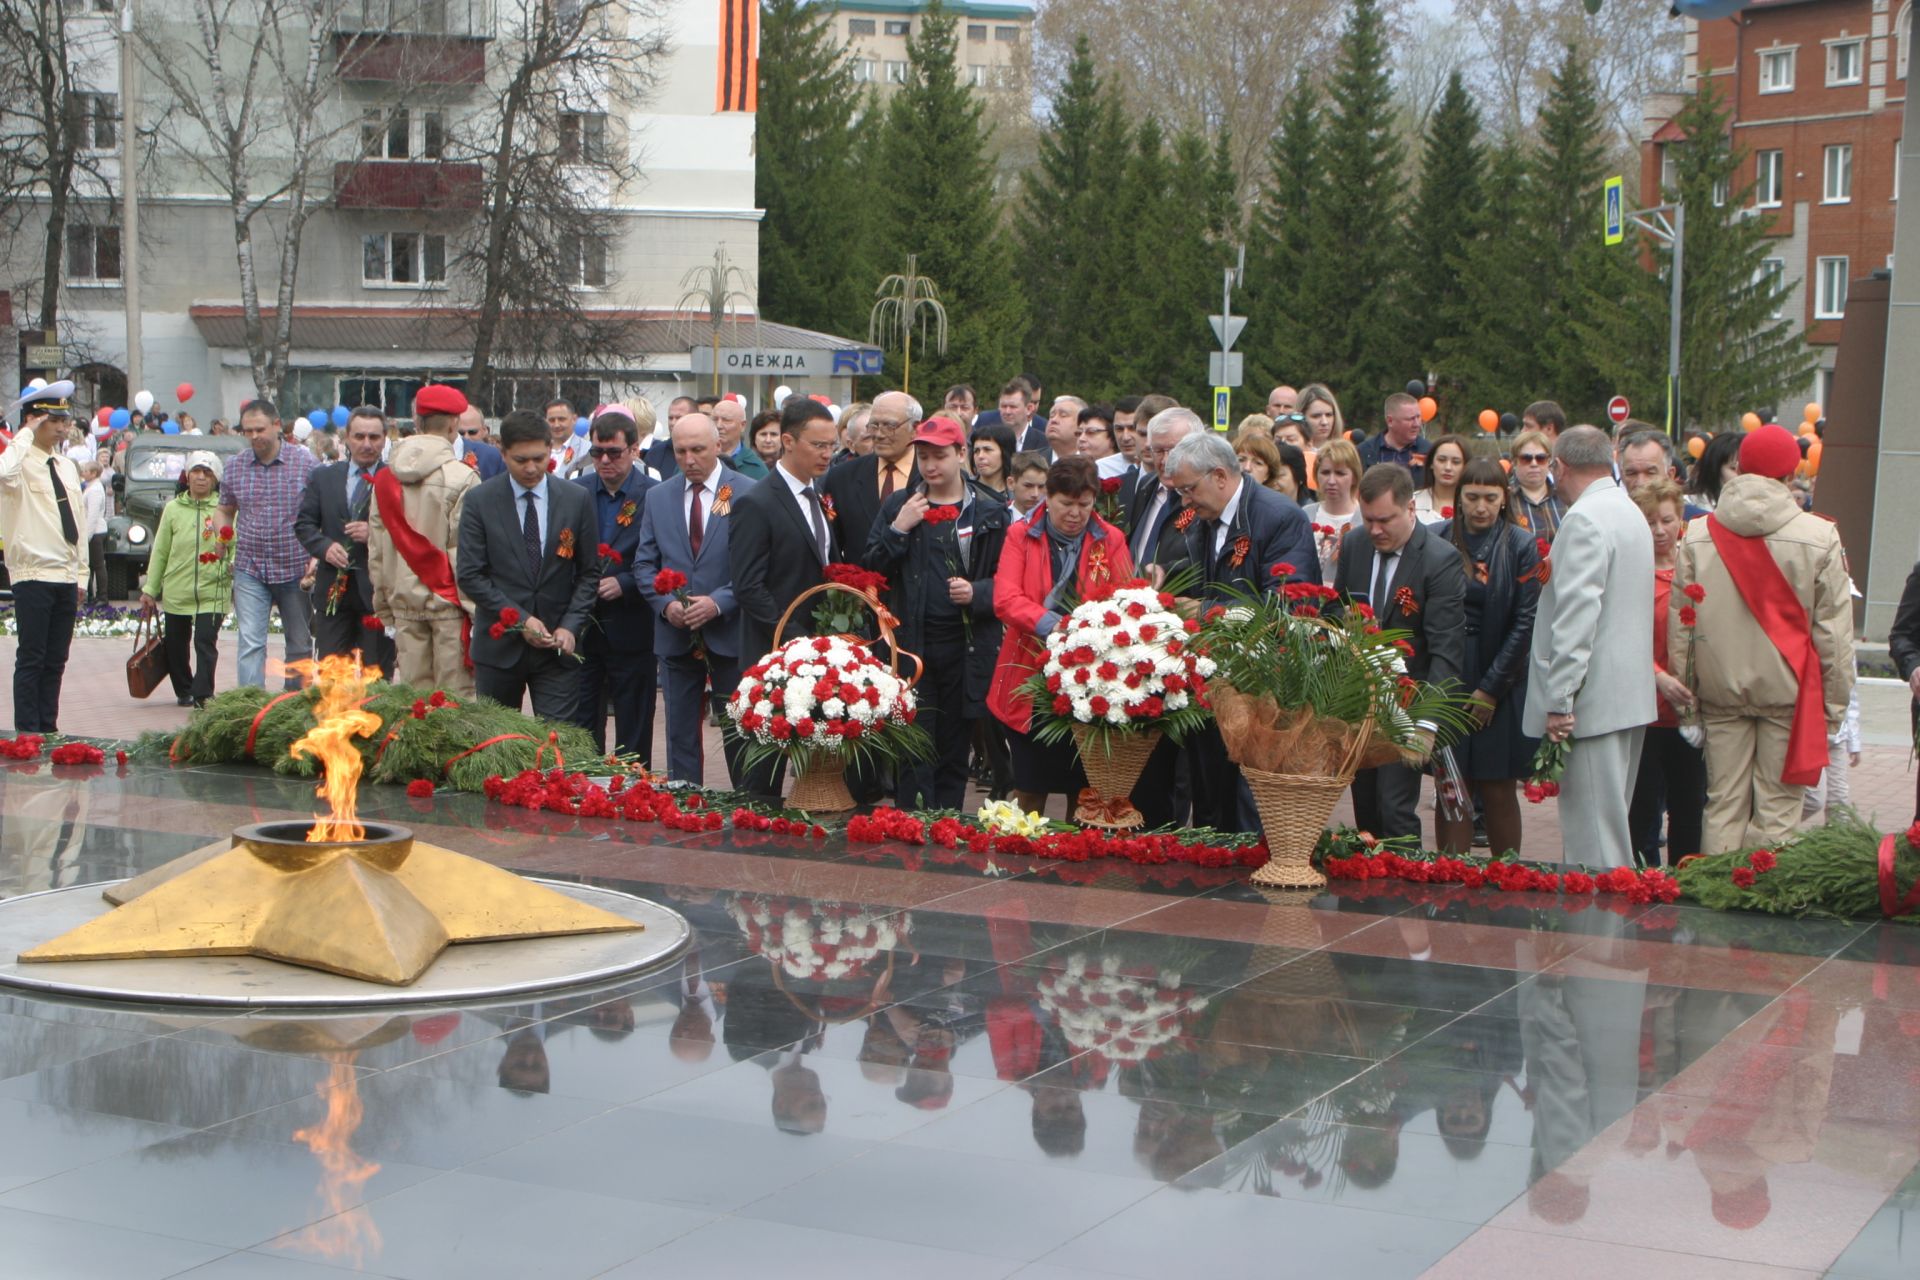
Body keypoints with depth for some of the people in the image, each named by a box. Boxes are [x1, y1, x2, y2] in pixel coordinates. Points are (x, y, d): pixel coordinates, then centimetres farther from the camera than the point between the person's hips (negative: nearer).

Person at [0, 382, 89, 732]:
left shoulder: (67, 467, 15)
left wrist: (81, 573, 15)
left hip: (66, 577, 7)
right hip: (33, 575, -7)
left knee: (56, 660, 9)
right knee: (31, 659, -5)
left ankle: (48, 729, 14)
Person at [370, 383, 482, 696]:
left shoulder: (385, 479, 5)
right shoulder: (462, 478, -11)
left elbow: (376, 551, 9)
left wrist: (385, 611, 16)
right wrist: (478, 612, -7)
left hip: (404, 602, 5)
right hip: (449, 601, -5)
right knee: (454, 697, -2)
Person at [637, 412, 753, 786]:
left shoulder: (748, 494, -4)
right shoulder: (658, 496, 8)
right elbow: (644, 564, 8)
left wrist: (718, 602, -18)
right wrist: (666, 603, -9)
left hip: (731, 632, -3)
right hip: (676, 636, 3)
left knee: (741, 734, 4)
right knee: (681, 735, 8)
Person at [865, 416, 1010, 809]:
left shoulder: (989, 512, 4)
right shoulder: (899, 506, 8)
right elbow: (869, 570, 3)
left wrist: (978, 593, -13)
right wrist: (898, 530, -10)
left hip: (968, 651, 0)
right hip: (911, 642, 0)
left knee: (955, 752, 8)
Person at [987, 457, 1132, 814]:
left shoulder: (1111, 540, 5)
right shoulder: (1020, 536, 2)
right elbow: (1005, 599, -11)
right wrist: (1051, 624, -28)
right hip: (1031, 677, -1)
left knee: (1084, 790, 6)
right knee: (1030, 789, 4)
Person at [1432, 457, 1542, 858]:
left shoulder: (1520, 546, -1)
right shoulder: (1436, 539, 2)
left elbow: (1526, 623, -3)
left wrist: (1491, 688, -6)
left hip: (1500, 686, -1)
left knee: (1499, 792, 2)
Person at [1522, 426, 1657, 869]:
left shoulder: (1584, 519, -15)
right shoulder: (1631, 512, 17)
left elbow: (1578, 614, -22)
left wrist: (1559, 699, -20)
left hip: (1593, 699, -10)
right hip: (1631, 695, 10)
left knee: (1593, 839, -8)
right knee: (1611, 821, 16)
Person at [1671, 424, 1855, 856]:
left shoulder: (1698, 535, 1)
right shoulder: (1819, 537, -6)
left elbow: (1680, 624, 4)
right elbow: (1833, 630, -2)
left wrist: (1682, 690, 12)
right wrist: (1834, 703, 5)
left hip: (1720, 688, 3)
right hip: (1788, 689, -2)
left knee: (1723, 807, 8)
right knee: (1777, 811, 2)